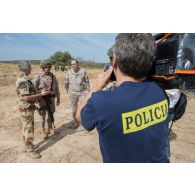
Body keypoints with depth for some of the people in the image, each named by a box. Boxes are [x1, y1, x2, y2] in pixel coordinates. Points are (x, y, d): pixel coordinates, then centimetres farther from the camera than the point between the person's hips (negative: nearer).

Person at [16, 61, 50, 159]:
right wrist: (41, 94, -24)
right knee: (29, 129, 1)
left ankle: (27, 146, 35)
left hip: (27, 108, 10)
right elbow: (26, 98, -28)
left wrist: (38, 93, 18)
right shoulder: (24, 81, -24)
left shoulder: (22, 79, 9)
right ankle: (30, 150, 14)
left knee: (26, 128, 20)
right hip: (26, 108, -10)